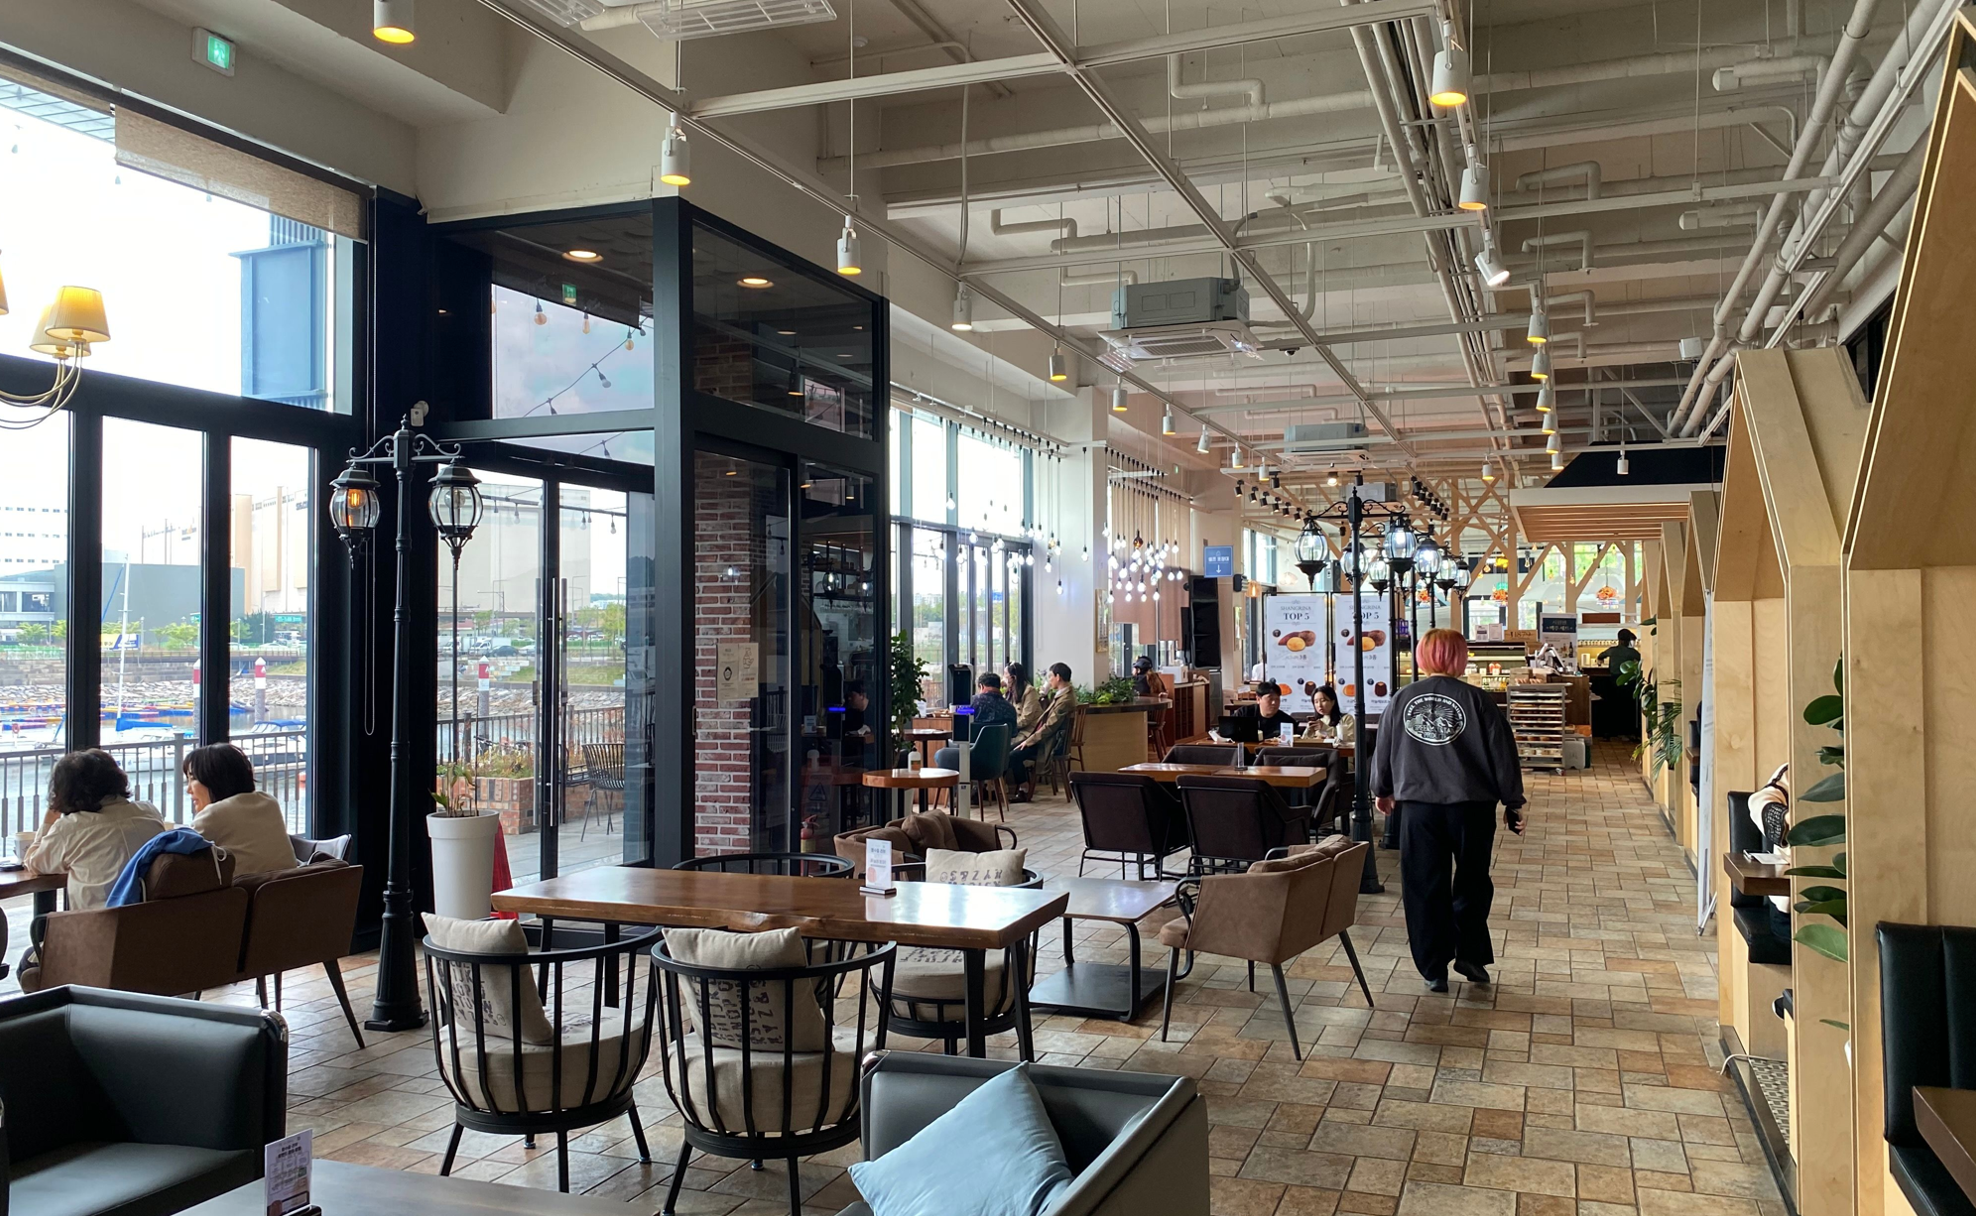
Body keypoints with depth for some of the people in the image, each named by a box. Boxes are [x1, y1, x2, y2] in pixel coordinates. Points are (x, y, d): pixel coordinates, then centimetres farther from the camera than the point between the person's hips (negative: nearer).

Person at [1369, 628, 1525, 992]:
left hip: (1418, 806, 2)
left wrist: (1383, 791, 27)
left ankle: (1433, 969, 11)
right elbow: (1502, 755, -3)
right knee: (1472, 882, 17)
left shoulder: (1402, 700, 1)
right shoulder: (1477, 700, -6)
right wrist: (1513, 803, 7)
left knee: (1424, 887, 8)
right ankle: (1470, 954, 16)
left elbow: (1383, 750, 10)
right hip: (1470, 805, -1)